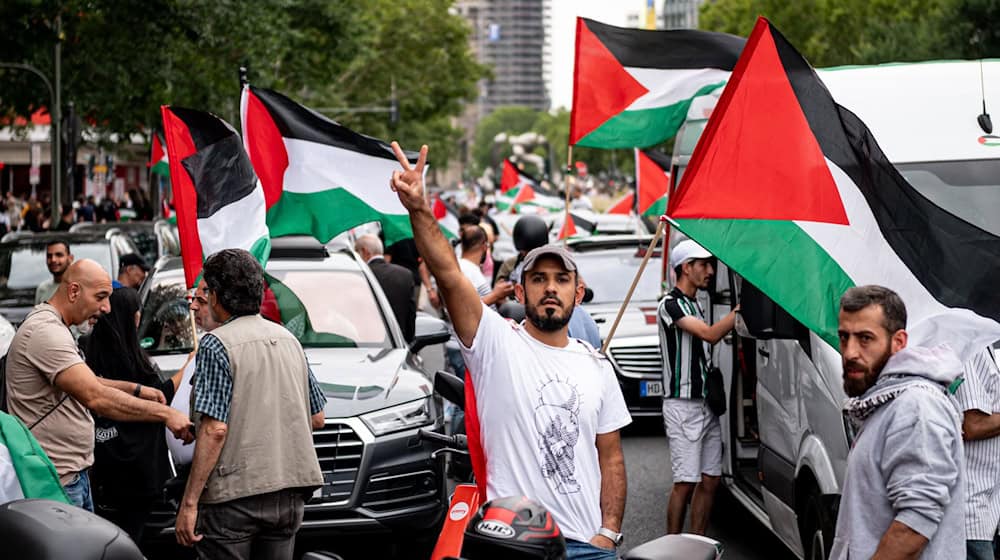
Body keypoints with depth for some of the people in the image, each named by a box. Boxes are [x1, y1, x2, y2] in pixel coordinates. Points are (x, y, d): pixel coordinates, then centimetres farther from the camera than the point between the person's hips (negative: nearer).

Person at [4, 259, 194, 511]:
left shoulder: (52, 327, 16)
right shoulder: (45, 332, -20)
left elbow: (85, 382, 26)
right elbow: (96, 397, -29)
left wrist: (136, 389, 12)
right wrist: (165, 413, -29)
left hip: (75, 473, 11)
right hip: (55, 481, -11)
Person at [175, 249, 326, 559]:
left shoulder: (217, 345, -9)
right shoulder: (288, 339, 13)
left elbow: (214, 430, -17)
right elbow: (317, 419, 18)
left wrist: (189, 502, -15)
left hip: (236, 493, -7)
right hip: (291, 492, 7)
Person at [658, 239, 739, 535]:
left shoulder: (695, 305, 18)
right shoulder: (670, 304, -11)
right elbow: (710, 334, -23)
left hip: (707, 405, 9)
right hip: (683, 407, -9)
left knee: (710, 480, 6)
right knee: (686, 483, -9)